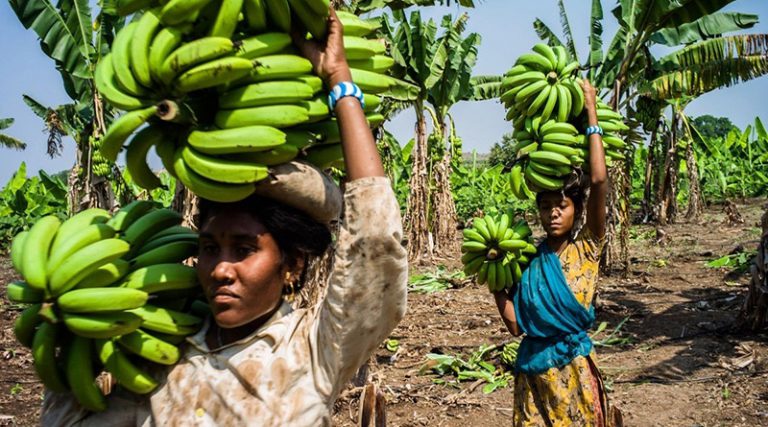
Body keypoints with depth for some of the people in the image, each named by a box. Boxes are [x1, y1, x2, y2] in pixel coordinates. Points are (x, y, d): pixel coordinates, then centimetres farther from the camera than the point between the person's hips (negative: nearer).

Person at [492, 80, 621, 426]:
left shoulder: (587, 248, -7)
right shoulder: (529, 256, 0)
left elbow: (599, 181, -19)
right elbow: (515, 324, -4)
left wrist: (591, 112, -16)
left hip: (574, 369, -2)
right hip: (533, 368, 2)